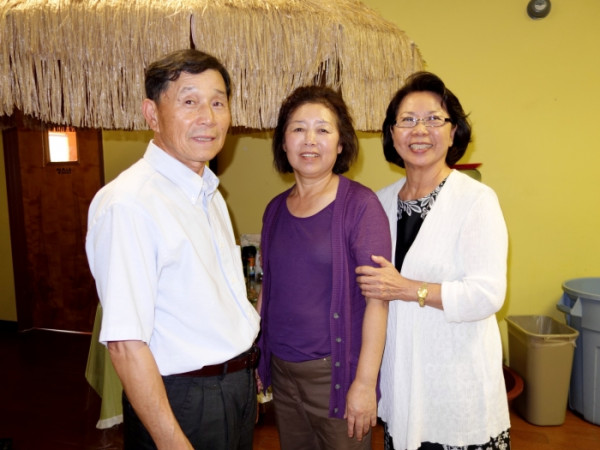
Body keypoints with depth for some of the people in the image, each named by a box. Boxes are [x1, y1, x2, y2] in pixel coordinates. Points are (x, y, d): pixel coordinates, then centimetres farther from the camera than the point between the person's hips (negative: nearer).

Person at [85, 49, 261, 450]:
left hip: (240, 385, 8)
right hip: (182, 401, -8)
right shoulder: (127, 203, -22)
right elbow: (126, 343, -24)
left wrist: (248, 370, 12)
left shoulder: (210, 194, 6)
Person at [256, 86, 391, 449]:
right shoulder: (276, 209, 5)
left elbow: (377, 299, -15)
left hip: (336, 371, -5)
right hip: (281, 368, 6)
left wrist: (365, 382, -17)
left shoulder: (360, 204, -13)